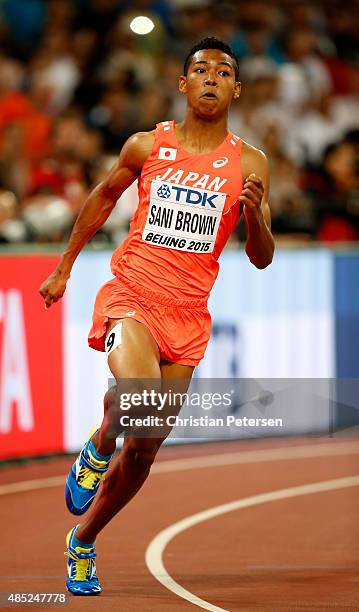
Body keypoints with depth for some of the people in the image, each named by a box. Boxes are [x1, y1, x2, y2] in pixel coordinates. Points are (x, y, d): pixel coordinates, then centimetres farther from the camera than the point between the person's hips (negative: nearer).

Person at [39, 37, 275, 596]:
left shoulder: (249, 165, 2)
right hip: (131, 297, -2)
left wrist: (254, 214, -18)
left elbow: (262, 259, 3)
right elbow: (103, 198, 18)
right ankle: (99, 446, 2)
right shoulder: (147, 146, 1)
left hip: (187, 317, 2)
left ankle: (83, 542, 26)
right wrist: (63, 268, 22)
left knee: (142, 454, 5)